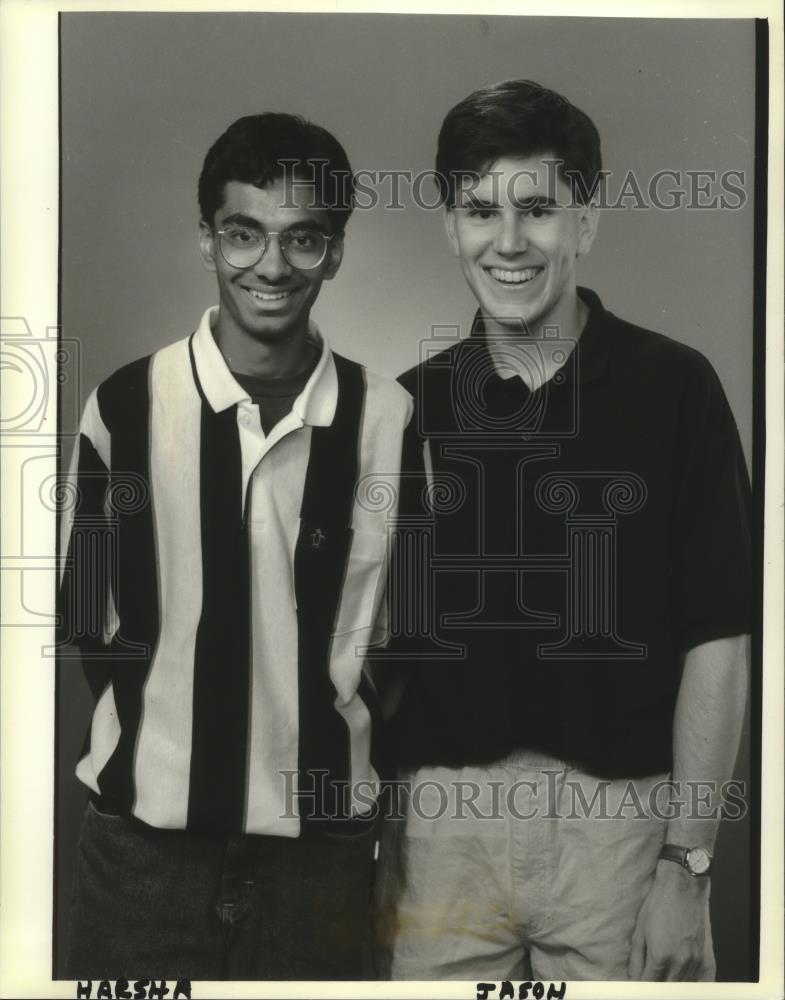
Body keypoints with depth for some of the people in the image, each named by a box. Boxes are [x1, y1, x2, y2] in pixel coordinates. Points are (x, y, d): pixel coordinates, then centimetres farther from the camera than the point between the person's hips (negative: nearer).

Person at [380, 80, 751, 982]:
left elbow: (716, 644, -5)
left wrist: (687, 860, -8)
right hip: (444, 815, 2)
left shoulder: (673, 388, -5)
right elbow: (388, 641, 7)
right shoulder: (413, 404, 3)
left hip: (619, 815, -2)